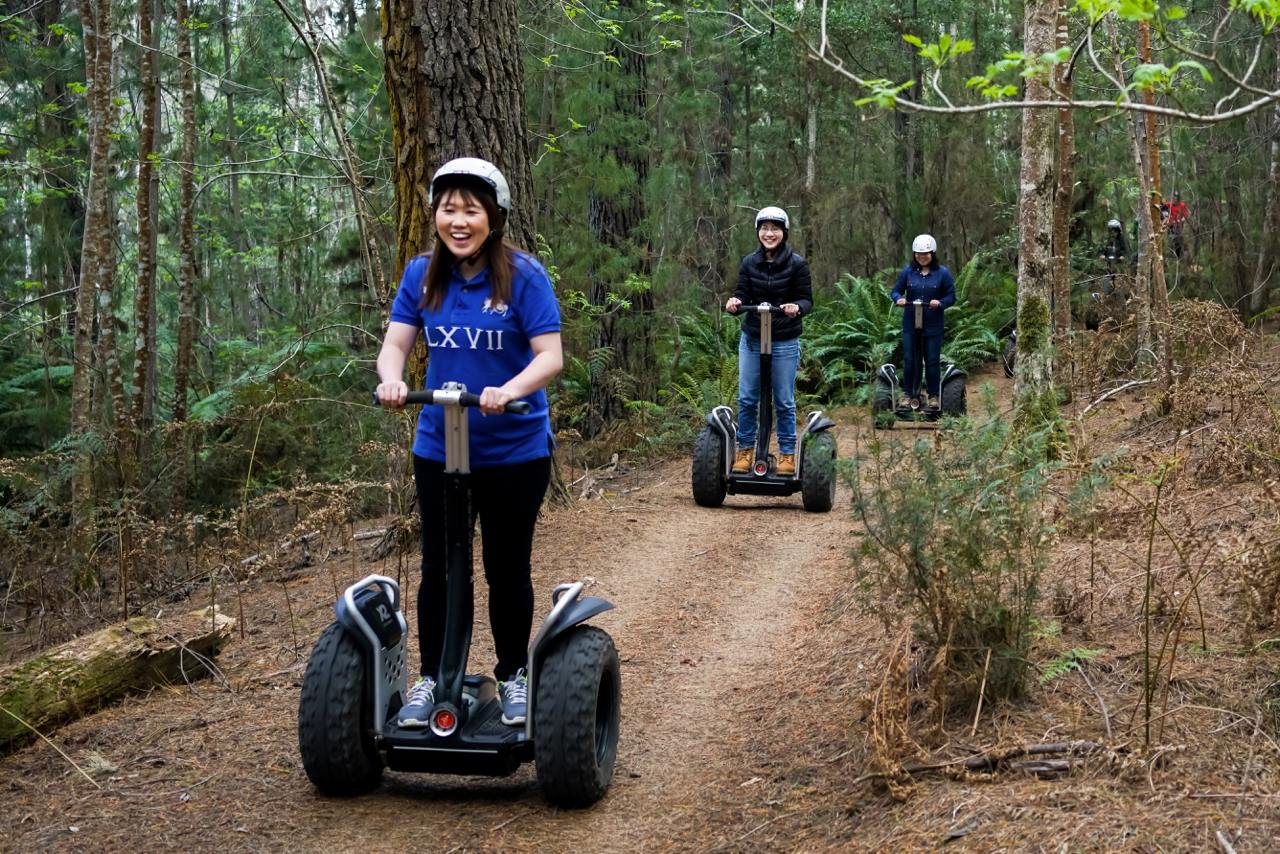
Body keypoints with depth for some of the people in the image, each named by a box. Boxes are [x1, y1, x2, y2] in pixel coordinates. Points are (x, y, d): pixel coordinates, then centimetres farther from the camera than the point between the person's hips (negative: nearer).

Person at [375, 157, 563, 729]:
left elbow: (550, 355, -17)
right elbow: (396, 343, -2)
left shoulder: (523, 275, -12)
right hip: (439, 448, 3)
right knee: (438, 566, 10)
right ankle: (431, 678, 24)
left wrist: (511, 390, -36)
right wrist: (391, 380, -25)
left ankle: (513, 677, 27)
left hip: (514, 451, -3)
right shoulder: (422, 274, 0)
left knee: (508, 568, 10)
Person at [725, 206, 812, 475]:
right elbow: (743, 294, 0)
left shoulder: (797, 264, -4)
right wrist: (735, 302, -24)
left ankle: (787, 454, 16)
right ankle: (745, 450, 19)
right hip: (751, 340, 3)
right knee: (747, 398, 6)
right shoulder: (749, 263, 4)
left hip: (785, 343, -3)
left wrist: (797, 308, -29)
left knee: (784, 401, 4)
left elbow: (807, 300, -6)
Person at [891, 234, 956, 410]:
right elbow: (896, 290, 5)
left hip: (933, 325, -1)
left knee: (932, 360, 5)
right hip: (910, 324, 2)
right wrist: (898, 298, -19)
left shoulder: (943, 273, -4)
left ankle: (933, 395, 17)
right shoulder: (907, 271, 1)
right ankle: (907, 393, 17)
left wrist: (940, 303, -23)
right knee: (909, 359, 5)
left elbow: (951, 296, -2)